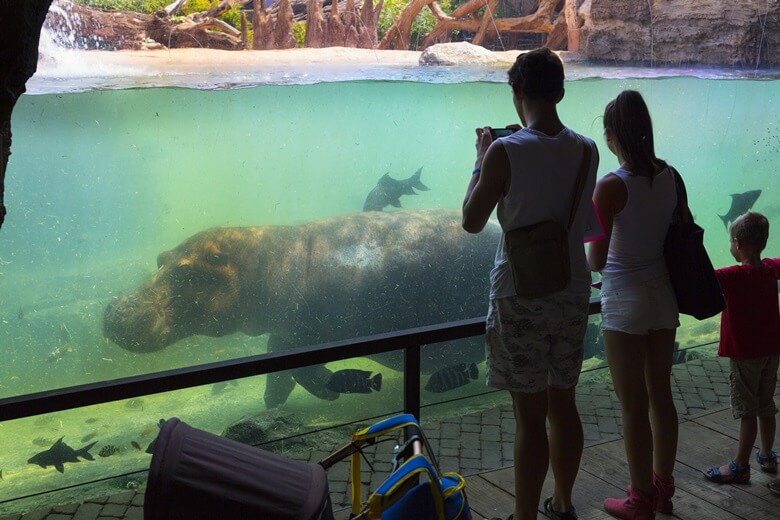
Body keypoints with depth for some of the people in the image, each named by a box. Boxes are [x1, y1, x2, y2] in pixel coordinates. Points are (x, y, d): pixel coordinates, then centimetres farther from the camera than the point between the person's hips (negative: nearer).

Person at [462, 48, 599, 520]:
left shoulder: (506, 151, -16)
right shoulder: (586, 150, 1)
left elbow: (472, 221, -7)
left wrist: (481, 161, 5)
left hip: (521, 295, -5)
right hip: (573, 292, 6)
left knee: (530, 415, 1)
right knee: (563, 403, 18)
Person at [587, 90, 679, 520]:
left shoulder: (611, 187, -19)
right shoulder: (668, 175, -1)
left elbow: (596, 261, -17)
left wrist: (586, 251, 4)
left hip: (625, 303, -6)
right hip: (664, 297, 7)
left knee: (634, 406, 5)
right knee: (661, 395, 18)